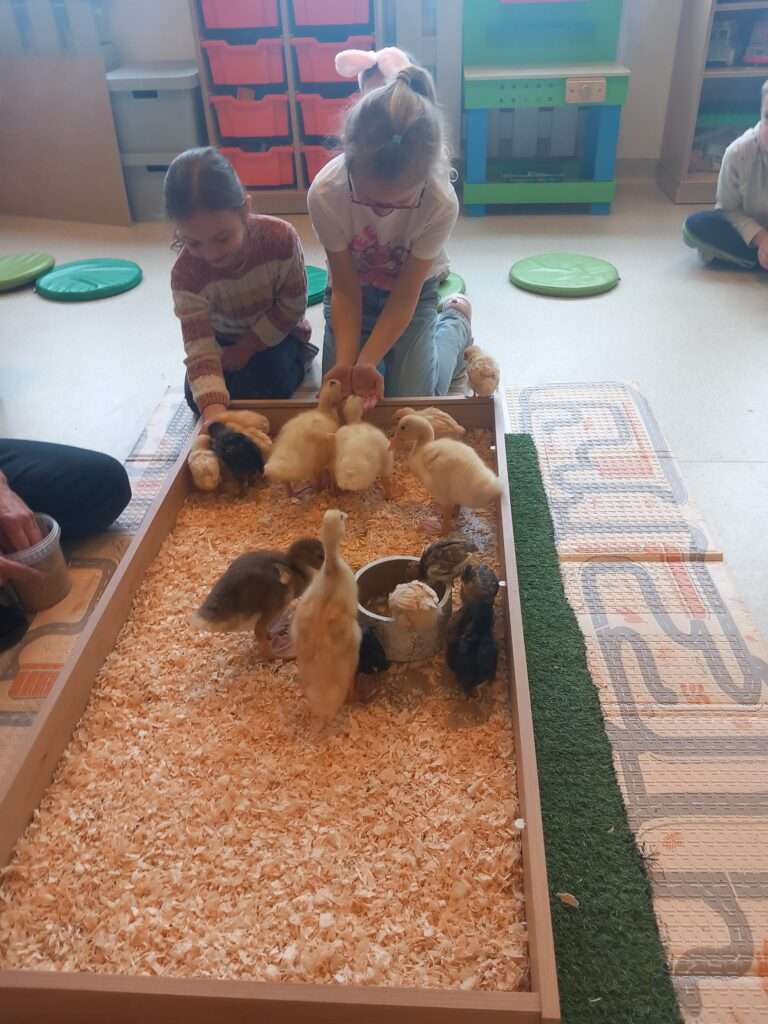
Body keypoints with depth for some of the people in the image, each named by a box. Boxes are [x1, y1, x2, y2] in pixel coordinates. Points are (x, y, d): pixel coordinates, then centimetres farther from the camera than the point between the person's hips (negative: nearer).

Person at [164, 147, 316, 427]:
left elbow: (292, 306, -18)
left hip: (275, 333, -2)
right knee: (197, 399, -12)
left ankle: (297, 358, 6)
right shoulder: (186, 273, -31)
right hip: (223, 339, 2)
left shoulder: (281, 237, -32)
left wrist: (246, 348, -20)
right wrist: (213, 410, -55)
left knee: (261, 391, -24)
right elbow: (200, 349, -38)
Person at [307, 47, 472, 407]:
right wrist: (345, 362, -33)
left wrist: (366, 362, -34)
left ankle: (455, 321, 19)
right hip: (354, 291, 1)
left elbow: (405, 297, -24)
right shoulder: (325, 194, -32)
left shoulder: (440, 203, -33)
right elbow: (346, 291, -21)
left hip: (412, 293, -1)